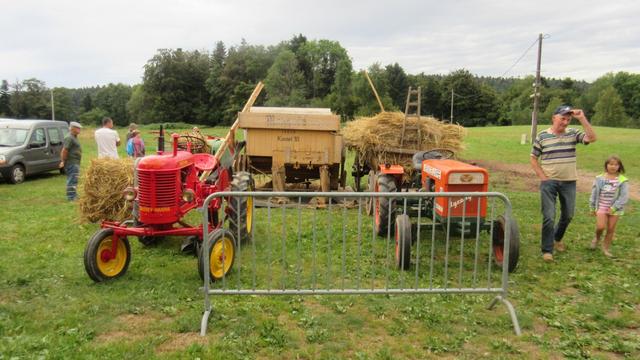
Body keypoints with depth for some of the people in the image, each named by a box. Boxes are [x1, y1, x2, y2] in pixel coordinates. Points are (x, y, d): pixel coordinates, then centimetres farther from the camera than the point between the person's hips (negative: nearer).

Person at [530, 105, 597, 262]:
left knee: (568, 215, 15)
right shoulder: (542, 136, -4)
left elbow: (592, 138, -15)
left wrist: (582, 118, -17)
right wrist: (543, 177, -7)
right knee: (549, 217, -5)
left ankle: (557, 238, 41)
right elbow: (533, 159, 1)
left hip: (569, 182, 3)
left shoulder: (573, 133, 2)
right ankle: (547, 250, 4)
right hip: (549, 182, -3)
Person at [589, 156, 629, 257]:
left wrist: (614, 208, -15)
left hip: (614, 209, 0)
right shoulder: (599, 178, 0)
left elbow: (624, 197, -9)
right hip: (601, 207, 1)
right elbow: (594, 194, 7)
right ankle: (597, 237, 21)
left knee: (611, 229, 6)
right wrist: (592, 208, 9)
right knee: (600, 227, -13)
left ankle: (606, 248, 23)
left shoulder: (622, 180, -7)